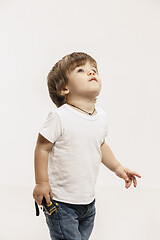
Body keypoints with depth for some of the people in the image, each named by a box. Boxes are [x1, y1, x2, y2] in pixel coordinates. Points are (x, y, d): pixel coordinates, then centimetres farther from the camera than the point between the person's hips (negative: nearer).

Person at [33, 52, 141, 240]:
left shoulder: (101, 116, 2)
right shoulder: (59, 117, -20)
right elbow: (42, 148, -14)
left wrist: (117, 167, 15)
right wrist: (41, 183, -15)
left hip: (88, 200, 7)